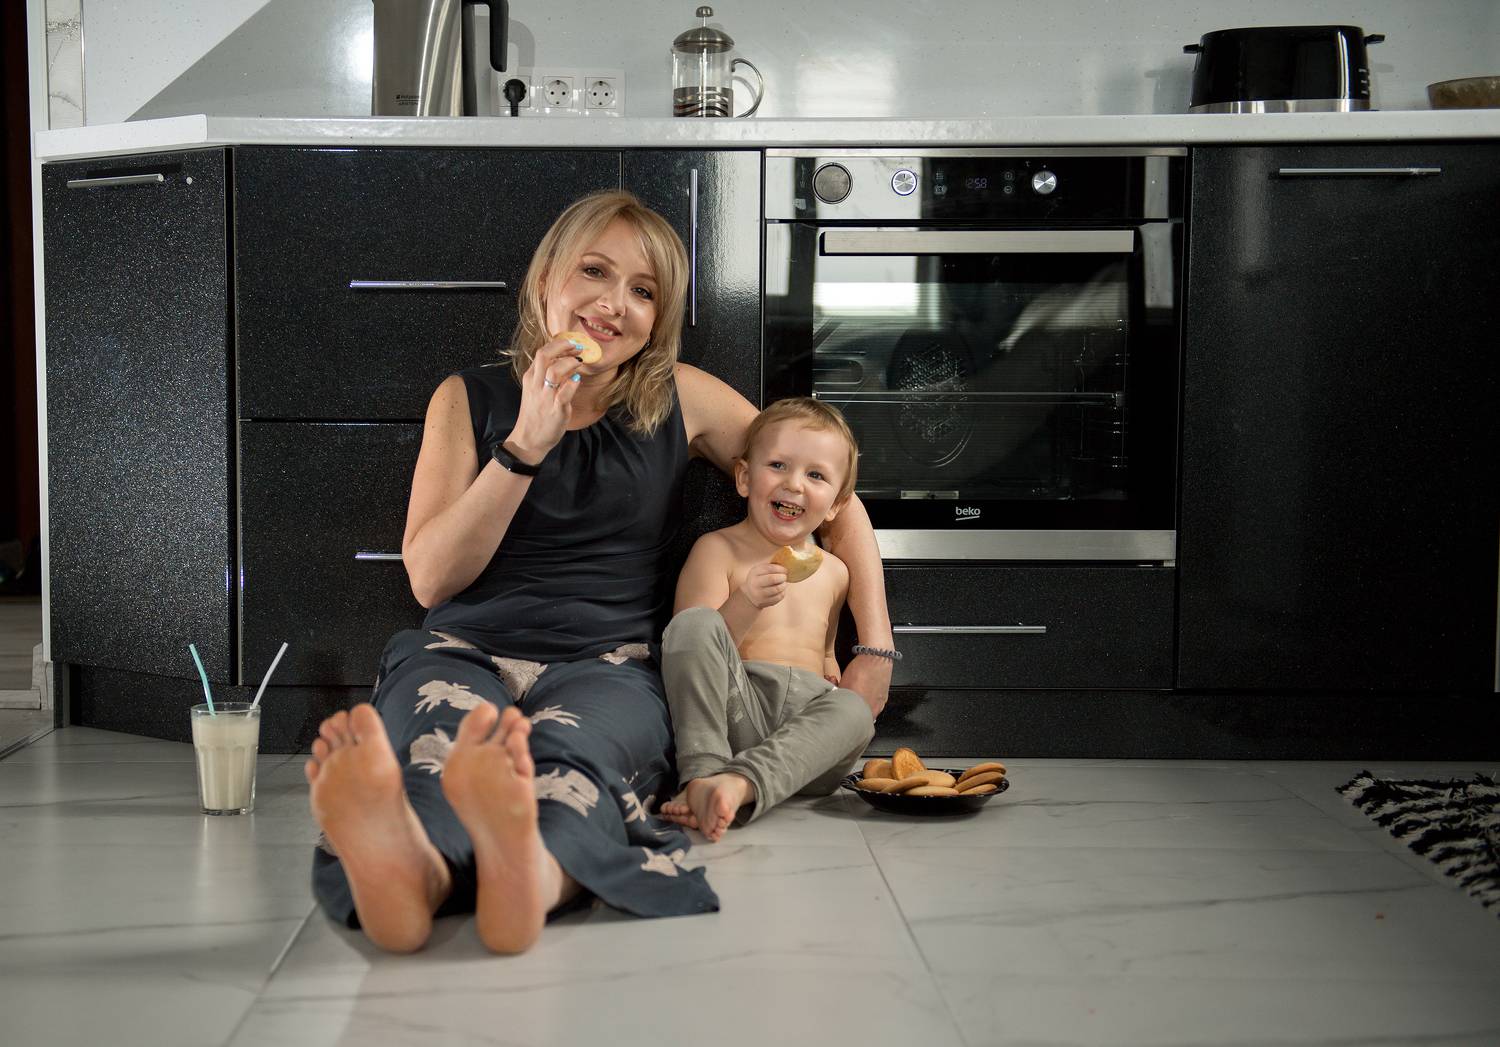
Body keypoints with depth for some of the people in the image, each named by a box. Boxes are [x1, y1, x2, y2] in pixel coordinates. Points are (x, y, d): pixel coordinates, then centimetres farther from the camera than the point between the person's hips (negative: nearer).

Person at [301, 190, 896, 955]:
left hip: (609, 662, 0)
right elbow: (430, 578, 4)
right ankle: (410, 863, -73)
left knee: (570, 751, -40)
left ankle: (530, 871, -74)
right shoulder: (469, 399, 13)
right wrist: (525, 446, -6)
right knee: (440, 745, -39)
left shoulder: (681, 399, 14)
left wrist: (875, 652, 8)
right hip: (464, 649, 1)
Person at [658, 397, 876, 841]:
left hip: (804, 726, 3)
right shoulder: (718, 550, 5)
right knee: (695, 622, -28)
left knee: (854, 710, -32)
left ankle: (739, 783, -52)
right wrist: (744, 606, -19)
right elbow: (693, 640, -4)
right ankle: (703, 773, -39)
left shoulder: (833, 571, 20)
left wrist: (835, 678, 12)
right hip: (736, 708, -3)